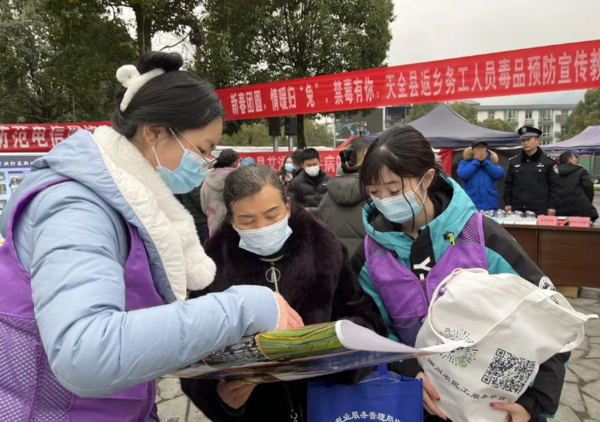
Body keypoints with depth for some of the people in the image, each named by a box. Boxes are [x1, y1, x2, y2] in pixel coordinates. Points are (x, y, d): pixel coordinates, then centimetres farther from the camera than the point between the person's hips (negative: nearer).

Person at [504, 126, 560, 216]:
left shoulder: (548, 162, 2)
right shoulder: (514, 162, 11)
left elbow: (554, 186, 1)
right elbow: (508, 185, 14)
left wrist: (552, 206, -5)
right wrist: (508, 203, 7)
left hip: (540, 210, -3)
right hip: (517, 209, 3)